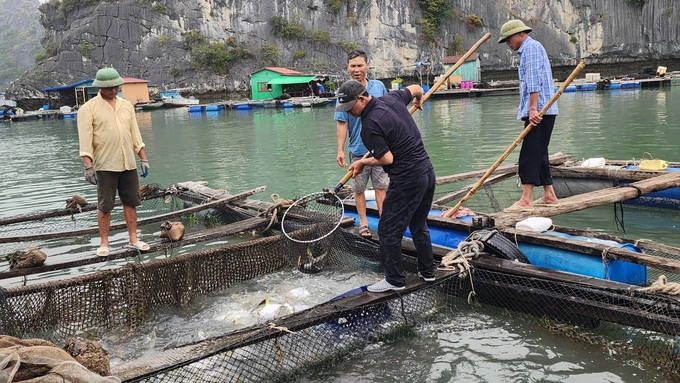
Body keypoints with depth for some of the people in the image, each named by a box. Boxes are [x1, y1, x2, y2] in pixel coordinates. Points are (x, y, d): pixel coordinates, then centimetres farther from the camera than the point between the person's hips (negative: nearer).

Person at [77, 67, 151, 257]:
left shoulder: (126, 105, 11)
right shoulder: (88, 109, -3)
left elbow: (135, 134, 14)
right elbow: (85, 139, -8)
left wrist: (143, 158, 10)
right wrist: (88, 166, -15)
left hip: (128, 163, 4)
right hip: (105, 165, -4)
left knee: (131, 202, 8)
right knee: (104, 206, 3)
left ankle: (133, 239, 19)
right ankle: (104, 243, 13)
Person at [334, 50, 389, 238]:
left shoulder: (379, 87, 1)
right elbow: (342, 123, -8)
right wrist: (340, 150, -13)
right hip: (358, 150, -1)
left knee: (381, 187, 6)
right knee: (359, 189, 9)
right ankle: (363, 223, 23)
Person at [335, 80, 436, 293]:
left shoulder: (369, 125, -19)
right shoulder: (391, 98, 4)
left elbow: (387, 159, -18)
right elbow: (416, 88, 22)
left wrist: (363, 163, -2)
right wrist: (419, 100, 45)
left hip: (407, 181, -9)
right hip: (428, 172, 9)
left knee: (389, 231, 4)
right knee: (419, 226, 22)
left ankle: (395, 280, 13)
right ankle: (427, 271, 31)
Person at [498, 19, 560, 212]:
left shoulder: (531, 47, -6)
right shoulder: (529, 49, 26)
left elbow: (534, 79, -18)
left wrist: (533, 108, -24)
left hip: (539, 111, -10)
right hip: (541, 111, 10)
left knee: (530, 154, -13)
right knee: (539, 154, 12)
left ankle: (526, 200, -16)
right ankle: (549, 196, 16)